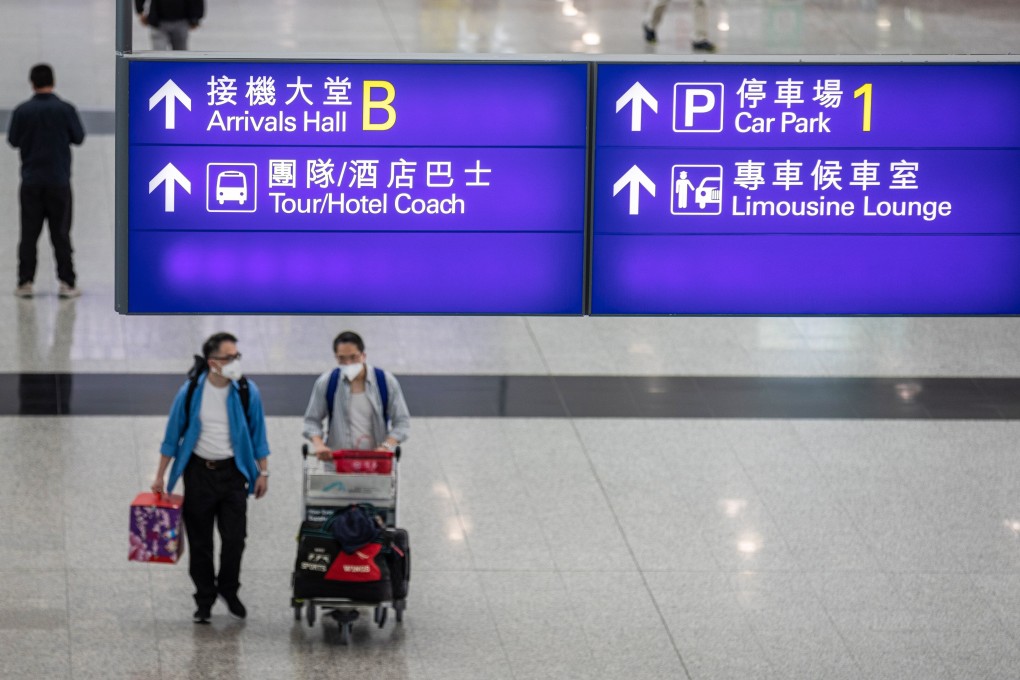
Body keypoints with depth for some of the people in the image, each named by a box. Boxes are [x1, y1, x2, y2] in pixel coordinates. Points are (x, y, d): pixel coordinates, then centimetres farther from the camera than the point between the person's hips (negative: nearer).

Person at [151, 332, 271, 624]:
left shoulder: (247, 392, -4)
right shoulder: (190, 392, -7)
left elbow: (258, 434, 6)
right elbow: (173, 435, 2)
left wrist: (263, 472, 5)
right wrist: (160, 476, 3)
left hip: (233, 472, 0)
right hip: (198, 471, 0)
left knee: (234, 538, -4)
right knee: (199, 541, 5)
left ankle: (229, 591, 20)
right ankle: (205, 600, 18)